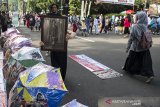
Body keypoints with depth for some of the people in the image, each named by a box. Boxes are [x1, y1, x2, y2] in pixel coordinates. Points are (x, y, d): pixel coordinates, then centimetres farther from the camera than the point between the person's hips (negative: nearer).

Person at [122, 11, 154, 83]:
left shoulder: (135, 27, -13)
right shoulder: (145, 26, 1)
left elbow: (131, 38, -11)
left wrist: (128, 47, -4)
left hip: (135, 47, -4)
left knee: (131, 58, 18)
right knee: (145, 61, 1)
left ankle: (127, 68, 40)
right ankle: (150, 75, -11)